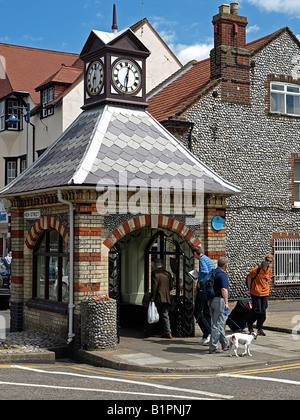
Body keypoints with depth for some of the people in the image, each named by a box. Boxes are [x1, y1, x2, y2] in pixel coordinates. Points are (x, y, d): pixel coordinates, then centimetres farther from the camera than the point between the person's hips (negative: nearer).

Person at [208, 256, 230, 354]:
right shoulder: (223, 275, -14)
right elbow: (224, 289, -23)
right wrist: (226, 303, -24)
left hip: (211, 301, 9)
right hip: (219, 300, -9)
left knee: (219, 324, 17)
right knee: (218, 325, -5)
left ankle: (225, 344, 29)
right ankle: (213, 347, -4)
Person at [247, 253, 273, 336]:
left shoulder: (269, 270, 6)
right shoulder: (257, 268, -12)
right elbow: (249, 277, -6)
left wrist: (265, 288, 15)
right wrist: (250, 289, -3)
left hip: (265, 293, 5)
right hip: (256, 293, -5)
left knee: (263, 311, 3)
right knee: (257, 311, -5)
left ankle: (260, 329, 14)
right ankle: (249, 323, 22)